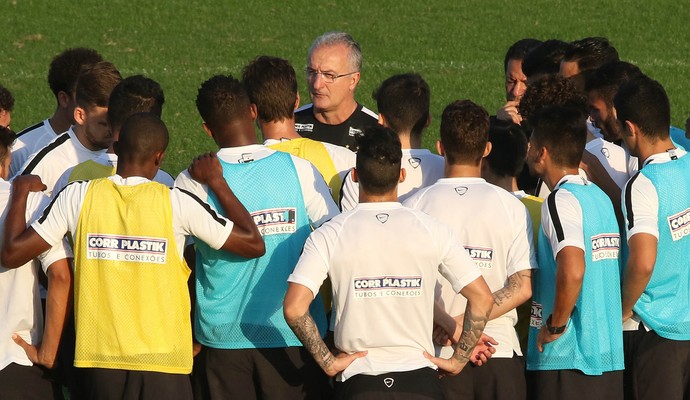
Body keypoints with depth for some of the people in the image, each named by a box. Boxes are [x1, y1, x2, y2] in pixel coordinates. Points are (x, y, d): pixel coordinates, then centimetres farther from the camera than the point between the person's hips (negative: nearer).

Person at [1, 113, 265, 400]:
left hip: (98, 356, 2)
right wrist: (217, 182, 10)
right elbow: (253, 244, 1)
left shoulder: (78, 196, -3)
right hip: (162, 357, -2)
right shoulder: (177, 203, -7)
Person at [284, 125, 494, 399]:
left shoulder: (329, 235, -2)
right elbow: (482, 299, -1)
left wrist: (328, 363, -2)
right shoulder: (432, 231, 1)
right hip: (420, 378, 1)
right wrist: (457, 361, 5)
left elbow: (294, 308, -11)